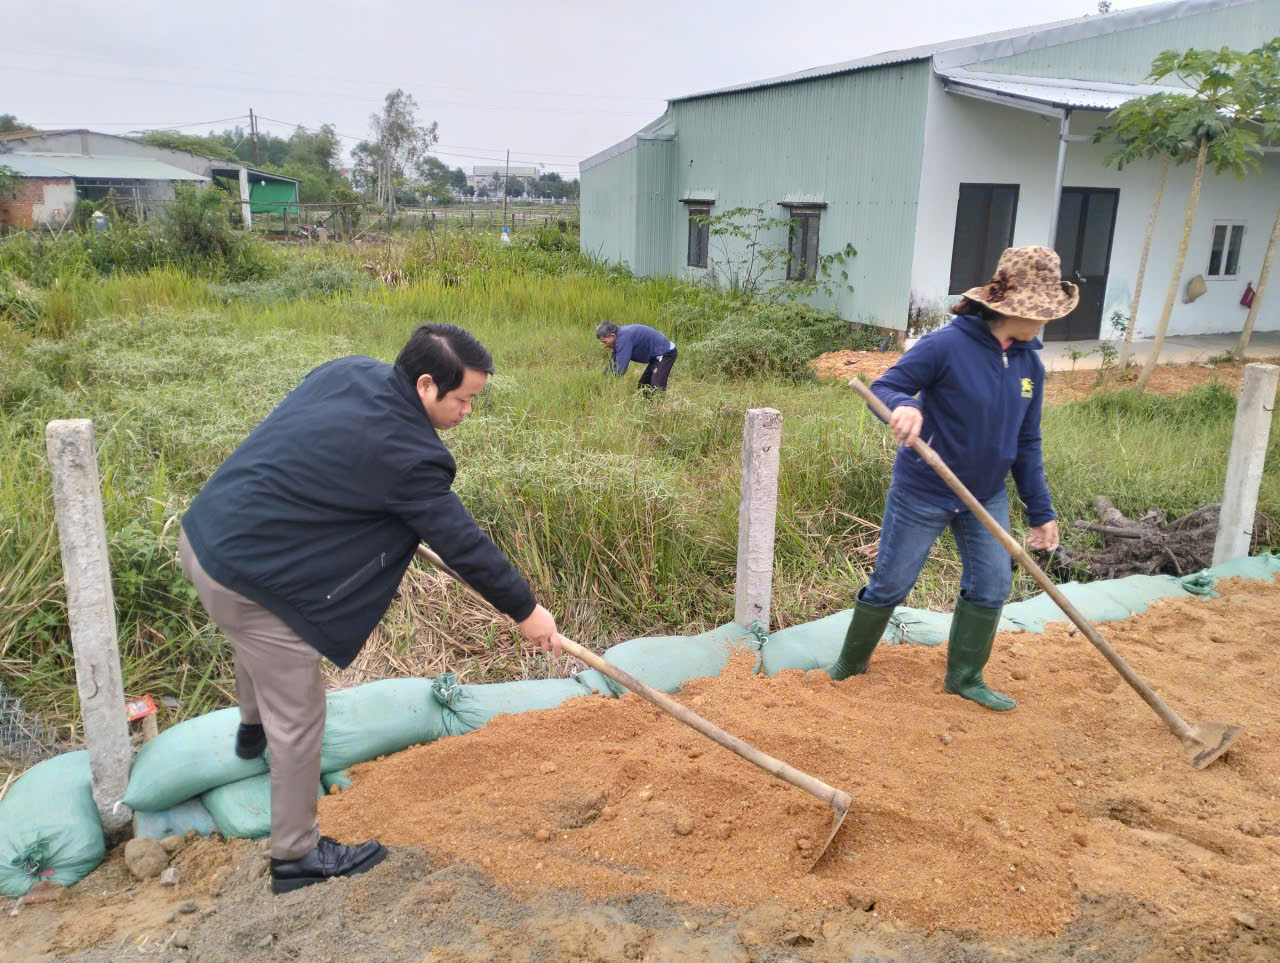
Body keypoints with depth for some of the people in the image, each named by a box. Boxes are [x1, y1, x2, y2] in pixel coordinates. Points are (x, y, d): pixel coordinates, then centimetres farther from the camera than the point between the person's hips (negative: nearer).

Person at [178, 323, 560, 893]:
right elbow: (463, 543, -15)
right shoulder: (404, 454, -23)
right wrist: (526, 611, -2)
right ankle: (297, 857, 22)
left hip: (204, 532, 10)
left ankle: (253, 728, 64)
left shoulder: (349, 372, 1)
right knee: (298, 718, 6)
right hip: (248, 578, -10)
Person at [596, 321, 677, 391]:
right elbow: (613, 363, 13)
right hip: (656, 355, 11)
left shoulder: (623, 338, -28)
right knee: (642, 386, 14)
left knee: (657, 389, -20)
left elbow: (620, 368, -29)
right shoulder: (619, 335, 4)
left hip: (665, 353, -11)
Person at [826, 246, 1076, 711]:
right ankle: (850, 664, 28)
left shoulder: (1029, 365, -1)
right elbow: (884, 387, -19)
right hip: (922, 494, -6)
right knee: (889, 585, 6)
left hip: (986, 497, 6)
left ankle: (965, 677, 30)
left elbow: (1027, 444, 6)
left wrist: (1041, 511, 6)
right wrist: (904, 406, -43)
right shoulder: (947, 345, -22)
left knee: (991, 586, 10)